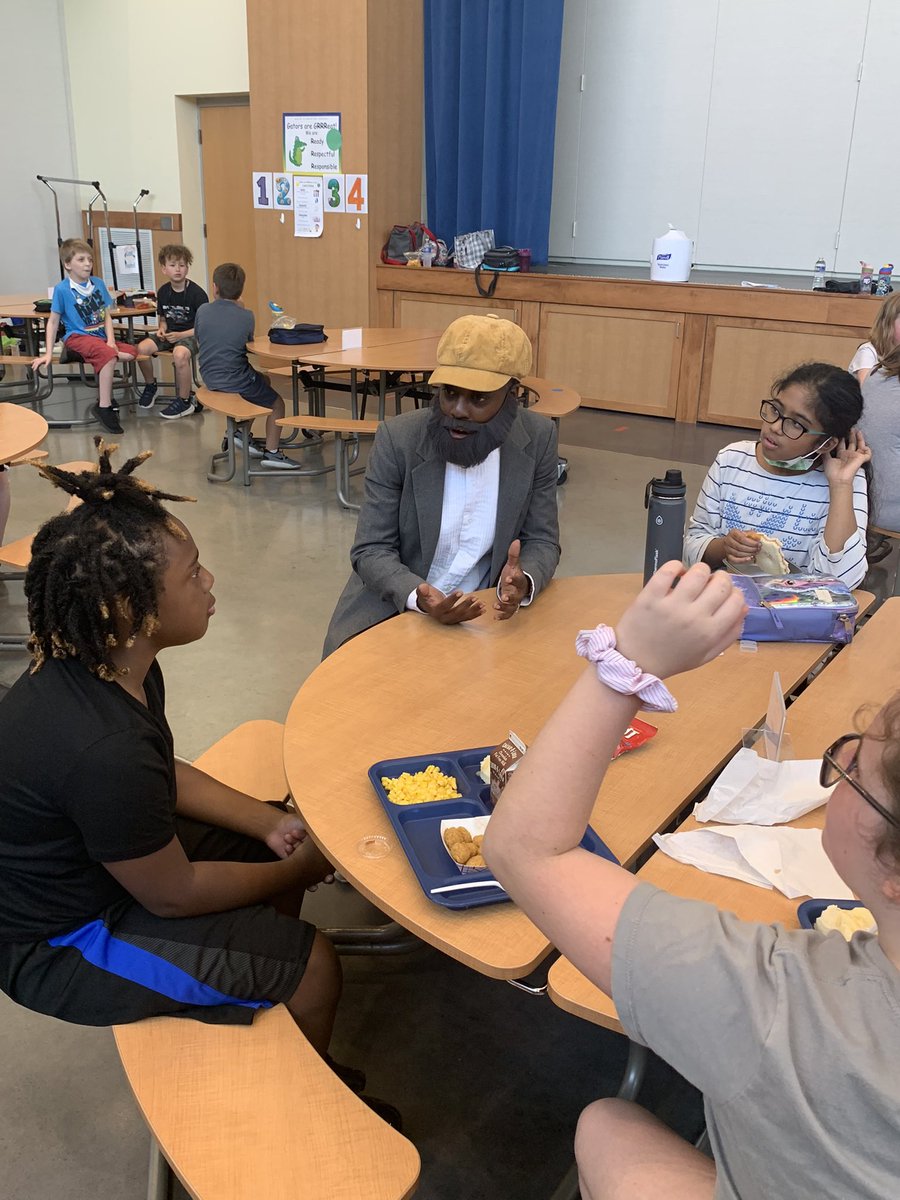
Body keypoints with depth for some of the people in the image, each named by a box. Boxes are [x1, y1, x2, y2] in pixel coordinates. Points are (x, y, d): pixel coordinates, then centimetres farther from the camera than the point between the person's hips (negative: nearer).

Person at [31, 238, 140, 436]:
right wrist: (48, 353, -3)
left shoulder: (98, 284, 9)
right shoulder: (62, 289, -5)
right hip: (78, 337, -6)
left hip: (100, 337, 6)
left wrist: (110, 340, -6)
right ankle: (104, 407, -29)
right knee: (107, 355, -33)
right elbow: (53, 322, 0)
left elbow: (106, 316, 11)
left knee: (131, 352, -16)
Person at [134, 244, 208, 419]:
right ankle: (150, 386, 10)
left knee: (180, 354, -38)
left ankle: (185, 401, -20)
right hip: (169, 333, 6)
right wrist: (161, 329, -4)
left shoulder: (196, 293, -11)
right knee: (142, 348, -19)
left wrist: (180, 335, -20)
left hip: (191, 335, -6)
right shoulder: (163, 292, 7)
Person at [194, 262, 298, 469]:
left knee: (263, 380, 30)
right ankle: (271, 452, 9)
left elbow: (198, 342, 11)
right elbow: (248, 342, 2)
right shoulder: (246, 317, -14)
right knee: (277, 404, 14)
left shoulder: (202, 311, -3)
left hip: (210, 379, 6)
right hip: (235, 381, -6)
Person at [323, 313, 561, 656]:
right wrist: (419, 597, -32)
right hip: (391, 611, -2)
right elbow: (371, 550, -11)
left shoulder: (538, 439, -8)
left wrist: (523, 583, -24)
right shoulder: (397, 438, -13)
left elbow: (542, 541, -1)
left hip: (485, 614, 2)